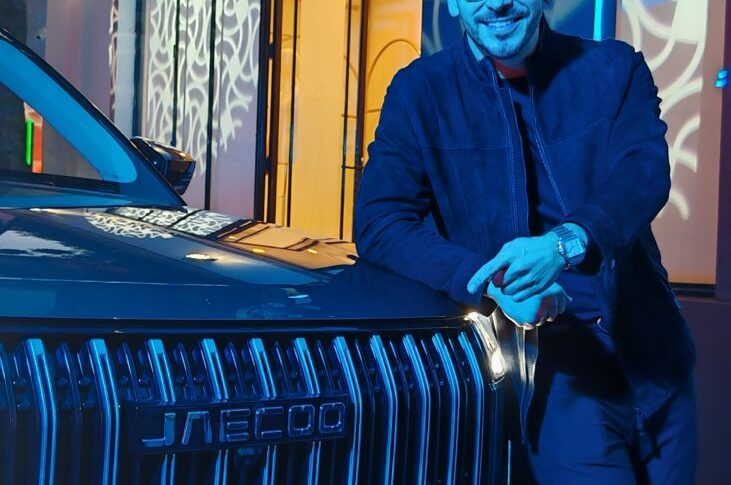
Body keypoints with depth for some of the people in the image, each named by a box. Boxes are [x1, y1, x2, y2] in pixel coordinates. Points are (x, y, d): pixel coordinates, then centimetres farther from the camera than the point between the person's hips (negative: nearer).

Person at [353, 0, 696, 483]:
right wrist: (491, 280, -24)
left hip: (649, 349, 3)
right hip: (549, 359, -2)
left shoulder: (615, 69, 3)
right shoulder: (420, 91, 0)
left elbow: (645, 169, -13)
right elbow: (379, 227, -8)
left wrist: (566, 243, -34)